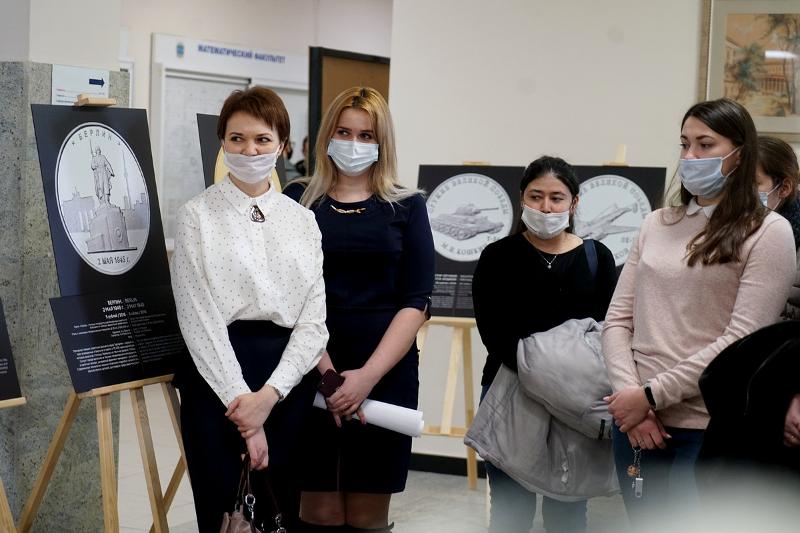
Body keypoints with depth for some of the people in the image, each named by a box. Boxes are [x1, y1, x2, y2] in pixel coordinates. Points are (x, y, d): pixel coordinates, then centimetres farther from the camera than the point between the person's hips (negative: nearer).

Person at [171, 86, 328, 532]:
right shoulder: (198, 215, 0)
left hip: (287, 380, 3)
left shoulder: (303, 220, 9)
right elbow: (200, 318, -6)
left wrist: (268, 395, -11)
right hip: (217, 377, -3)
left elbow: (314, 321, 2)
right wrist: (241, 400, -13)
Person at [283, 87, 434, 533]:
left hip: (387, 372, 0)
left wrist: (368, 374, -13)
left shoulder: (407, 206, 6)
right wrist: (326, 371, -14)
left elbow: (417, 302, 0)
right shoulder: (299, 199, 6)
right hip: (311, 370, 0)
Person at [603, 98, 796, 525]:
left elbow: (744, 339, -13)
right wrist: (629, 395, -9)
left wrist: (651, 394, -14)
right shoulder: (657, 224, 10)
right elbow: (618, 319, 7)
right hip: (636, 420, 5)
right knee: (643, 523, 14)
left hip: (708, 428, -4)